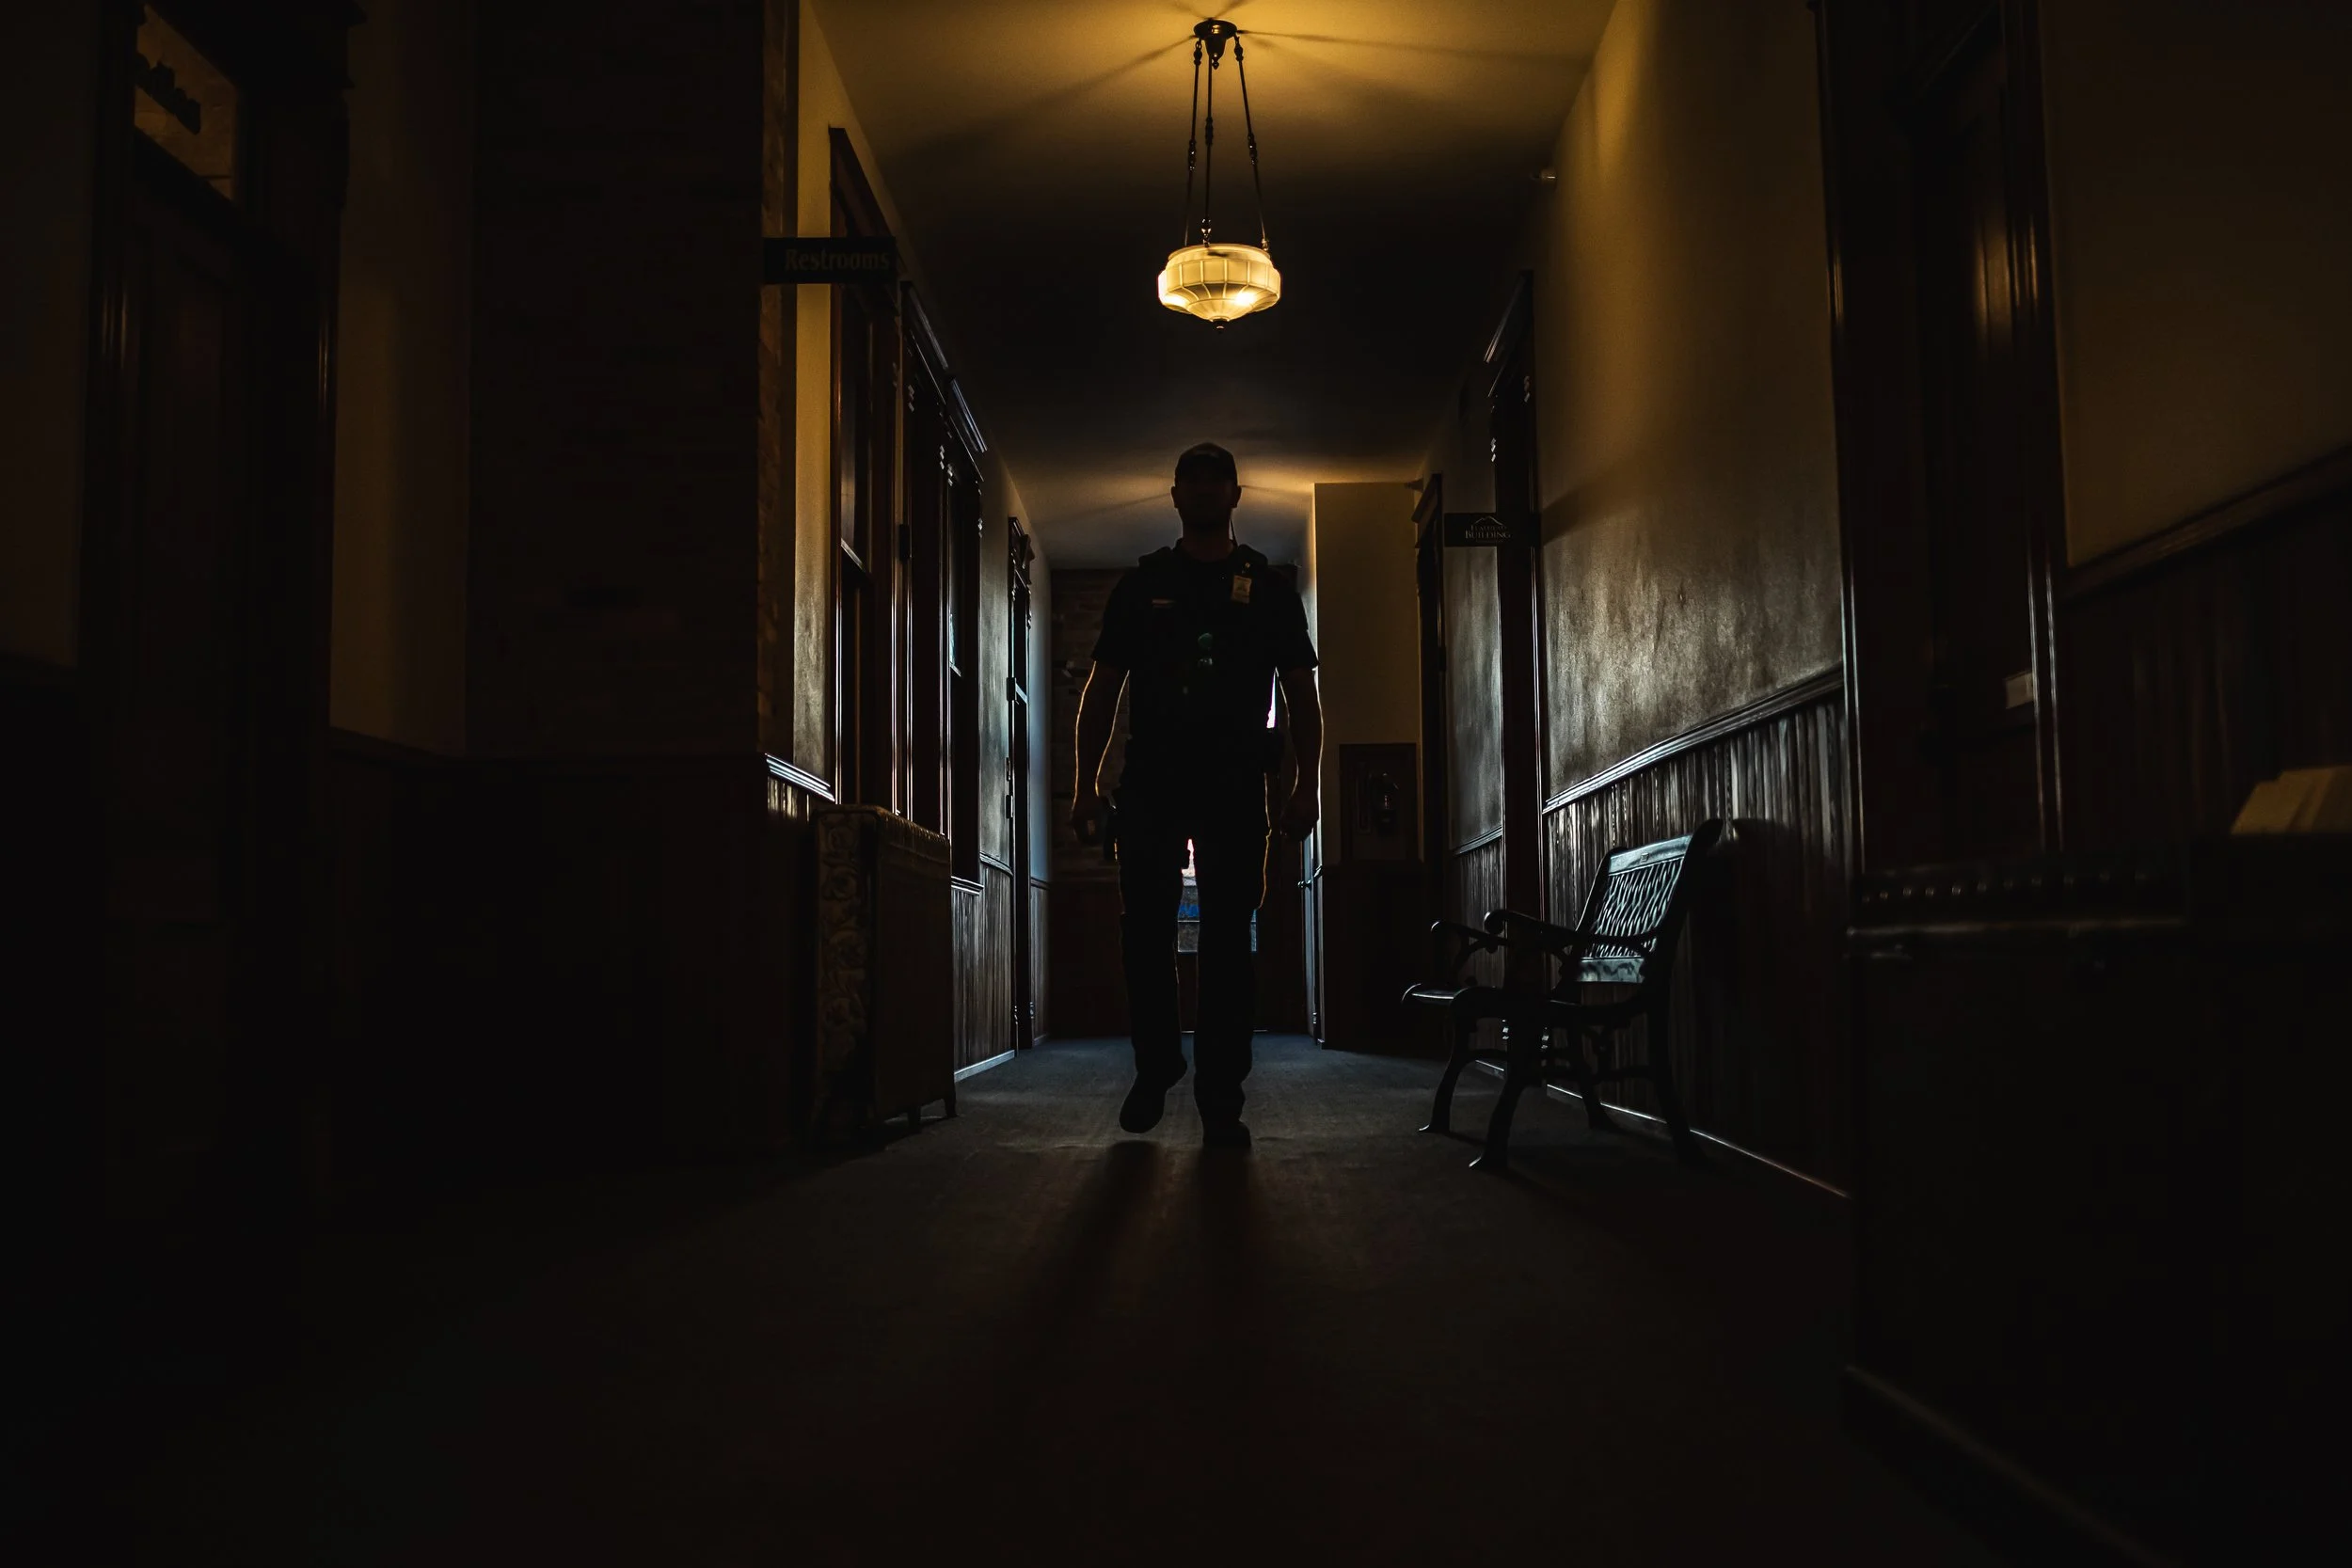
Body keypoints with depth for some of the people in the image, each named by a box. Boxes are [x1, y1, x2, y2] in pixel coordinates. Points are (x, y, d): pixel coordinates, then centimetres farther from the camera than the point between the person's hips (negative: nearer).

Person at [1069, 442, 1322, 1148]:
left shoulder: (1269, 586, 10)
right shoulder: (1141, 584, 11)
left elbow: (1302, 695, 8)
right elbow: (1101, 690, 10)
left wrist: (1307, 786, -3)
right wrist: (1087, 784, 1)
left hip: (1234, 785, 0)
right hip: (1151, 782, 1)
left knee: (1228, 940, 0)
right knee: (1145, 930, -2)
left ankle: (1221, 1100, 5)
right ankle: (1156, 1066, 20)